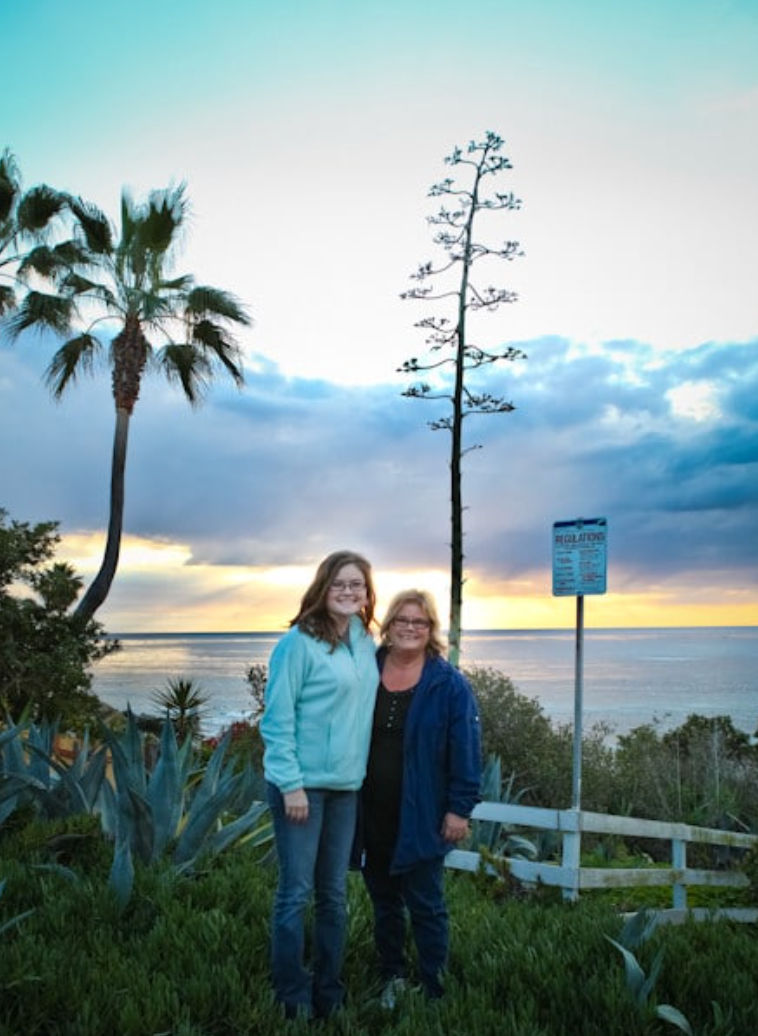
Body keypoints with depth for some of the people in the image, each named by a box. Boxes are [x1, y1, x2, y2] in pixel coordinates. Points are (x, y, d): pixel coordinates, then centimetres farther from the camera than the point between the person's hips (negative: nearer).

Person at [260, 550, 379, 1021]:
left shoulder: (366, 643, 7)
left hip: (346, 786, 6)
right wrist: (291, 783, -17)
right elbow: (277, 717, -14)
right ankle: (293, 1000, 18)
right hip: (303, 784, -6)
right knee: (297, 892, 3)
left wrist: (358, 771, 9)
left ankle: (329, 991, 29)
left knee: (335, 893, 15)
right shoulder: (300, 642, -13)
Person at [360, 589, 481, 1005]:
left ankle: (434, 989, 21)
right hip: (371, 813, 4)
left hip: (421, 815, -4)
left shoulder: (449, 684, -9)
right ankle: (392, 977, 34)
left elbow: (466, 751, -9)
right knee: (383, 898, 17)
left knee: (425, 904, 6)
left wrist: (459, 808, -11)